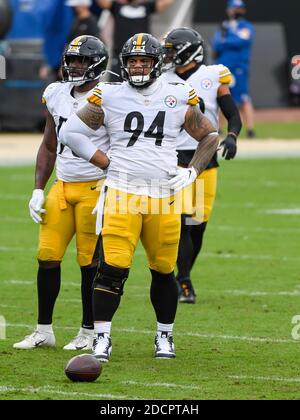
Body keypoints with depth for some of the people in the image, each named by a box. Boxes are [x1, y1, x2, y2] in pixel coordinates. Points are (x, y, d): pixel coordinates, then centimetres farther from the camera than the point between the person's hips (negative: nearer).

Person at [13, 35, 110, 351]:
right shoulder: (56, 95, 9)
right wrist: (38, 190, 12)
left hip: (95, 189, -6)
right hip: (62, 186, 6)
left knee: (90, 262, -1)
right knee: (48, 256, 1)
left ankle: (88, 333, 10)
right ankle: (43, 331, 10)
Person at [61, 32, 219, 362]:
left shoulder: (178, 98, 6)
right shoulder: (109, 98, 1)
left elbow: (209, 137, 17)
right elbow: (71, 131, 6)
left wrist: (192, 172, 3)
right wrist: (104, 162, 1)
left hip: (164, 196, 2)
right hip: (122, 194, -2)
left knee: (163, 270, 9)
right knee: (113, 268, -11)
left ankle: (164, 337, 25)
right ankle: (101, 338, -6)